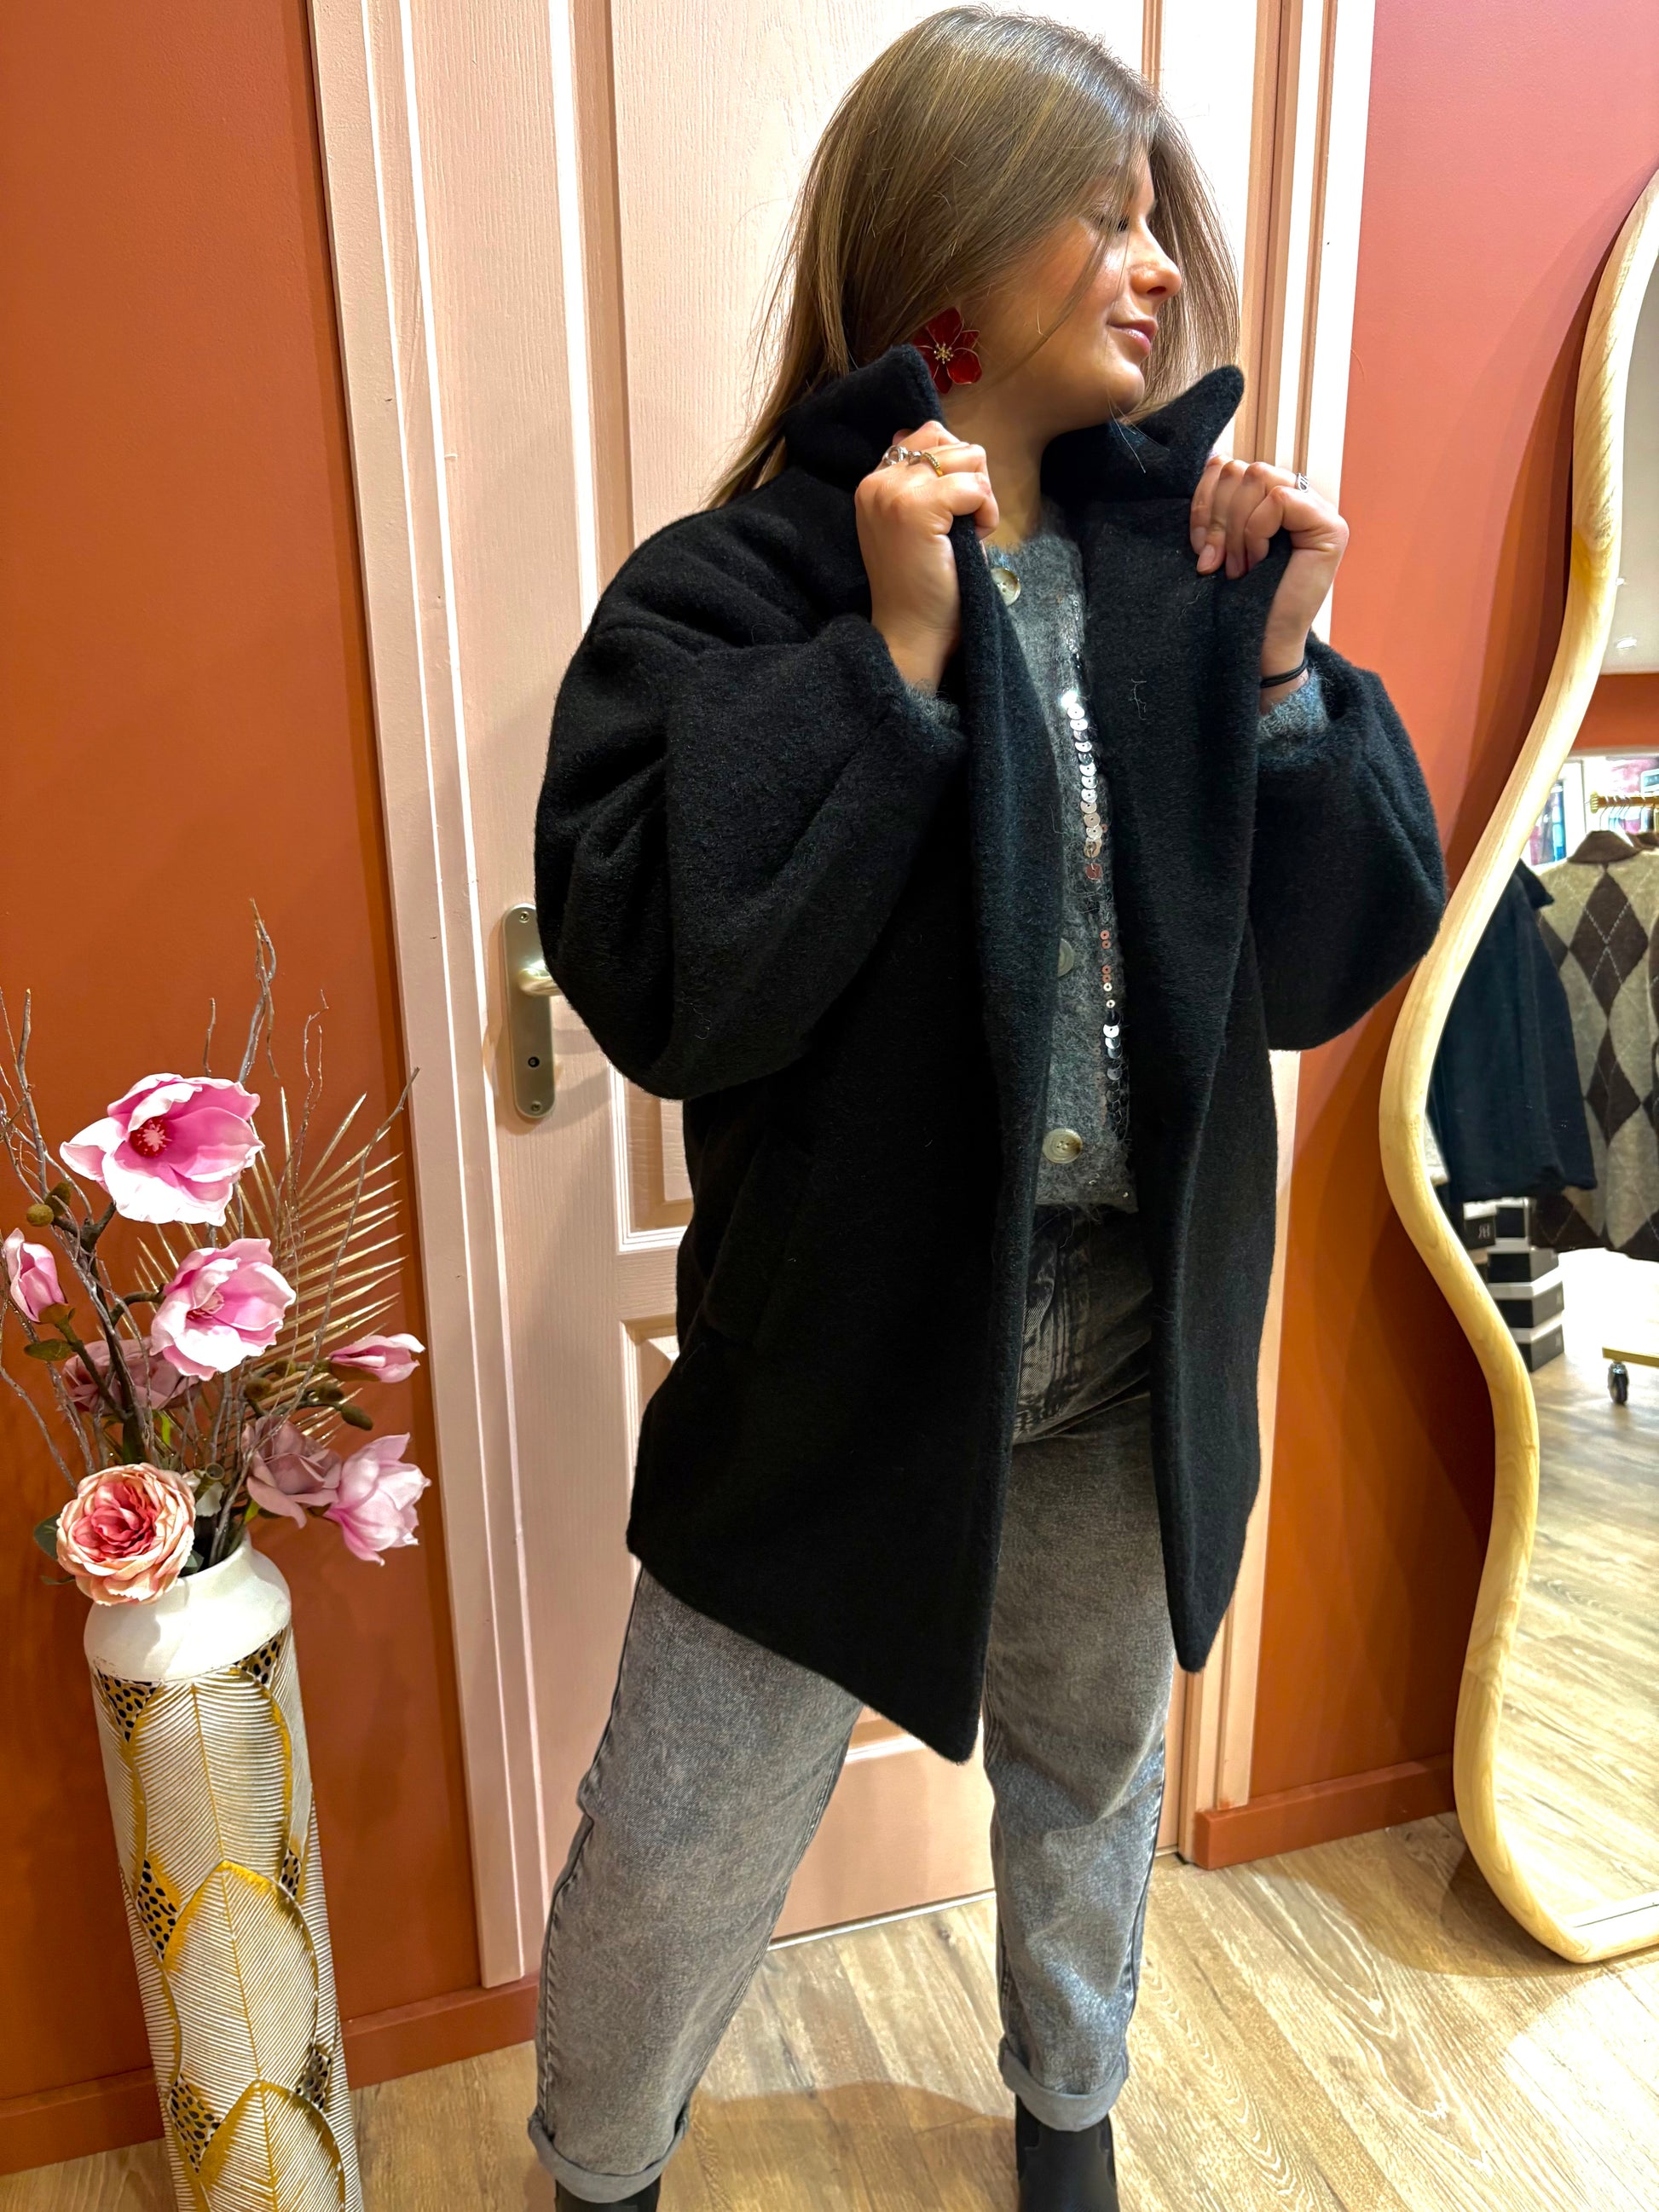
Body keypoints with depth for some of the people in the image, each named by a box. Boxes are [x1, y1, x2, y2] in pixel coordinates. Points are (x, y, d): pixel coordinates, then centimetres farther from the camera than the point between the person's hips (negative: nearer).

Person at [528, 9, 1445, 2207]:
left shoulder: (1182, 566, 2)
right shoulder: (735, 590, -11)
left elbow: (1334, 960, 0)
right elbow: (665, 985, -25)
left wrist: (1283, 661, -11)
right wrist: (893, 651, -23)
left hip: (1137, 1345, 5)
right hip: (850, 1350, -4)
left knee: (1094, 1769, 27)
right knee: (681, 1858, 12)